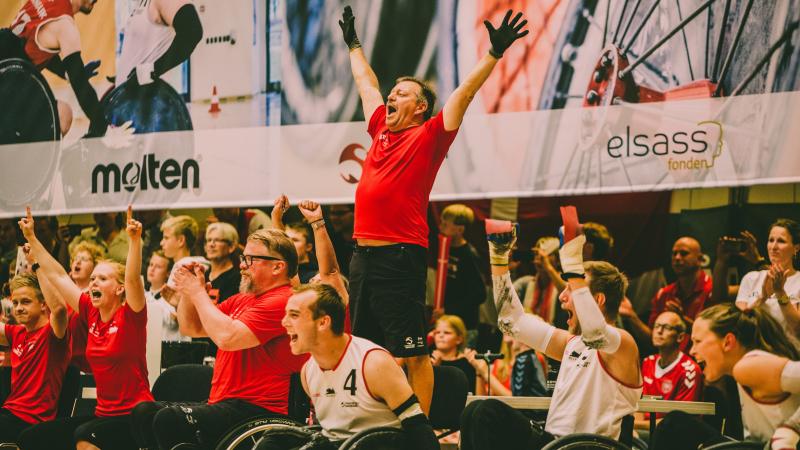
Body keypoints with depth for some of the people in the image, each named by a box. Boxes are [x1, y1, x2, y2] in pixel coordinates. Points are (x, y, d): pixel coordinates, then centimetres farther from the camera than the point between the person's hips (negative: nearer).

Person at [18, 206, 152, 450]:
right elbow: (57, 276, 13)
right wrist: (31, 238, 15)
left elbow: (133, 278, -26)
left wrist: (135, 239, -40)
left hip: (134, 415, -7)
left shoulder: (130, 316, -8)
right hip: (103, 413, 7)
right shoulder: (91, 313, 8)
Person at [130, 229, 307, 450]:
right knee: (144, 412, -1)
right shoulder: (241, 300, 20)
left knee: (169, 419, -27)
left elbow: (227, 337, -23)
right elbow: (191, 328, 27)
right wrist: (187, 291, 8)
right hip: (224, 404, 10)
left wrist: (198, 292, -10)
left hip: (258, 411, -10)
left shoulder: (282, 301, -13)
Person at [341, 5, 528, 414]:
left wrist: (494, 53, -14)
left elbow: (465, 93, -7)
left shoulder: (428, 137, -1)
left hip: (400, 257, -7)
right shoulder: (381, 131, 16)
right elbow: (366, 83, 30)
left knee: (413, 352, -5)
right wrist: (353, 45, 42)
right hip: (364, 254, 7)